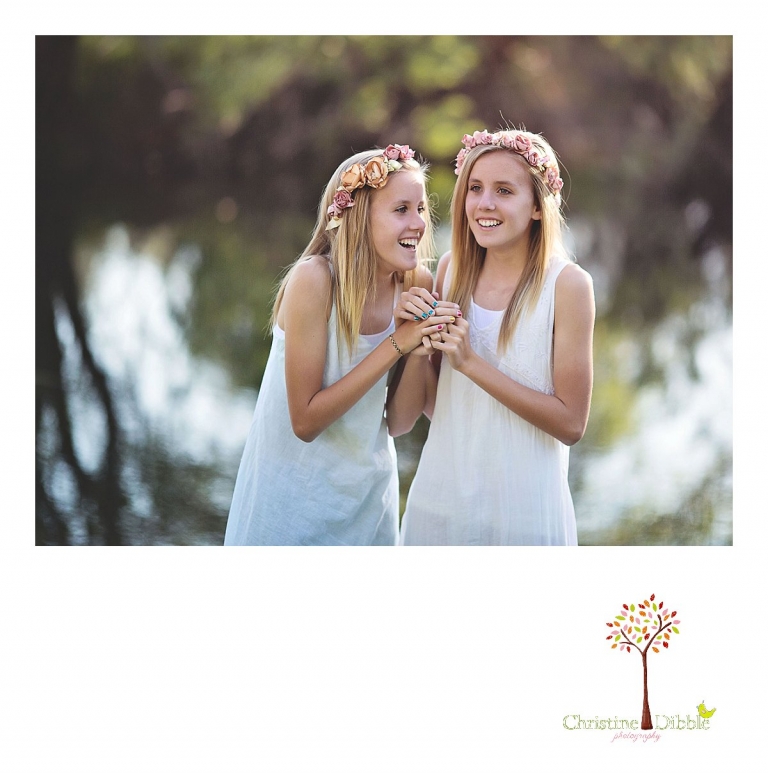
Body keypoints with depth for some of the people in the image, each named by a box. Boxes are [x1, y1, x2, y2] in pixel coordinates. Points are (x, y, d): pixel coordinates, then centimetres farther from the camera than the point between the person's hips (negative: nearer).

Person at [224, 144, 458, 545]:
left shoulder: (416, 284, -9)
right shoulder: (314, 279, -23)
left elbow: (400, 419, -3)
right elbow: (305, 422, -24)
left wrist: (423, 352, -21)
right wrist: (396, 345, -27)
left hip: (369, 490, 5)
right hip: (295, 492, -5)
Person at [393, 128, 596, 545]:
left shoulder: (566, 284, -13)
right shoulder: (452, 269, 0)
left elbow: (571, 424, -15)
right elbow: (432, 403, 5)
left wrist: (470, 362, -20)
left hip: (521, 508, -4)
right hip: (439, 499, 4)